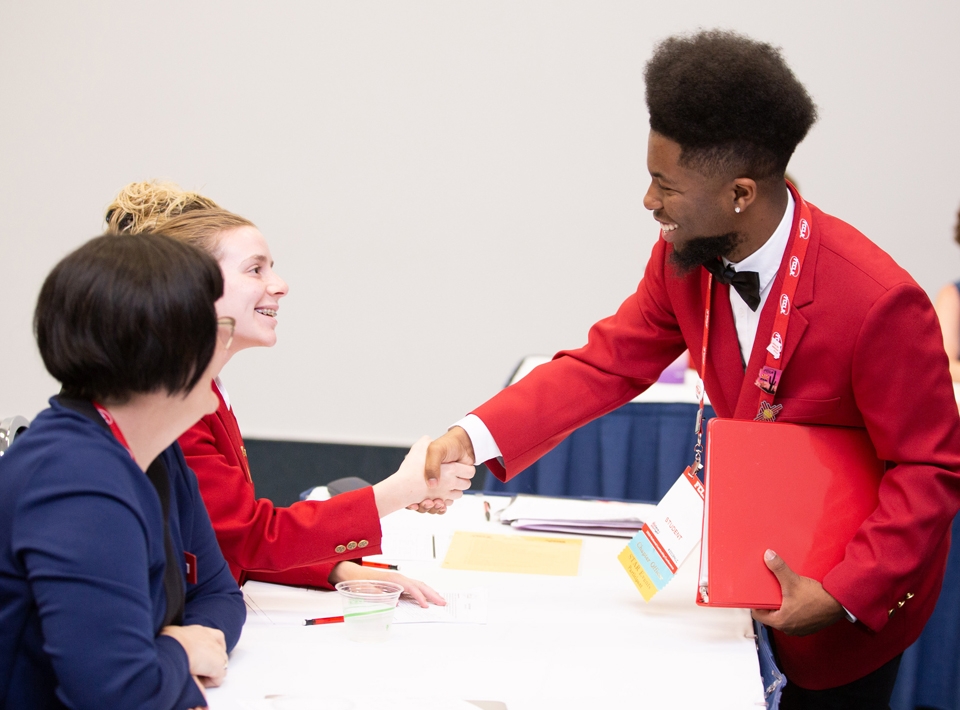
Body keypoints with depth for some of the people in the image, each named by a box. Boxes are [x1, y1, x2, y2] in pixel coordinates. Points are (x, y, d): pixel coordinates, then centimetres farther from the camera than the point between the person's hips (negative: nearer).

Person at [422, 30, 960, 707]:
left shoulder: (878, 301, -31)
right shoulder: (683, 259, -11)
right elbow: (606, 364, -7)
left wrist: (841, 597, -30)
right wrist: (474, 436, -21)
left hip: (860, 585, -6)